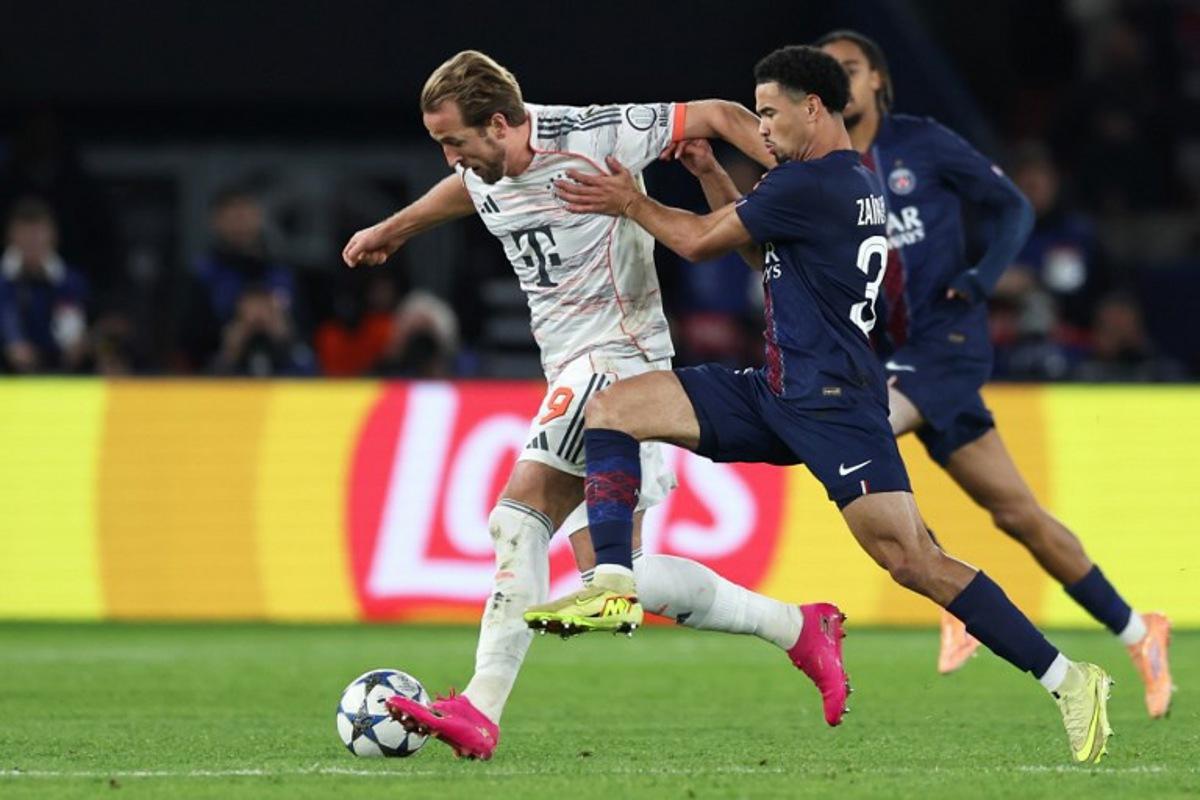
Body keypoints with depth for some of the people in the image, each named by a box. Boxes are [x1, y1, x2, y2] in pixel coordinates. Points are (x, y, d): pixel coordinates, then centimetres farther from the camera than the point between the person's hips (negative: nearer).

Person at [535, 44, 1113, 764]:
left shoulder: (808, 185, -16)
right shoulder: (857, 181, 14)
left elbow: (700, 243, -5)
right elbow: (750, 236, 29)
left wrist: (632, 204, 10)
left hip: (834, 404, -10)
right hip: (778, 393, 10)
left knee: (912, 561, -15)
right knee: (613, 407, 0)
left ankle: (1068, 680, -8)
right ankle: (615, 588, -7)